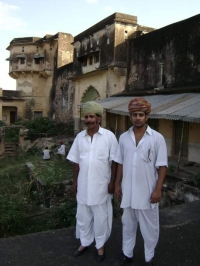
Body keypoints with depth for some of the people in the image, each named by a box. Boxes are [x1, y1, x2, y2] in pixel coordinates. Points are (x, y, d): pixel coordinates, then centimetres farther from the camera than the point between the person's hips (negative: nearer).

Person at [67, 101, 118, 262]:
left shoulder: (109, 136, -10)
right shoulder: (80, 137, 2)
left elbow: (113, 161, -7)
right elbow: (76, 161, 7)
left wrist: (112, 181, -8)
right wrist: (75, 180, 7)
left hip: (101, 185, -3)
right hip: (83, 184, 4)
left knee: (100, 217, 11)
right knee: (83, 215, 17)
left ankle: (100, 245, 32)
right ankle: (85, 242, 38)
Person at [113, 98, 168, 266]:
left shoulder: (157, 138, -9)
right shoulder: (124, 137, 1)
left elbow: (162, 166, -8)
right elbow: (120, 163, 8)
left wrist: (158, 189, -13)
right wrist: (117, 184, 6)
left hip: (147, 192, -3)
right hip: (128, 191, 3)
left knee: (149, 227, 12)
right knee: (128, 225, 18)